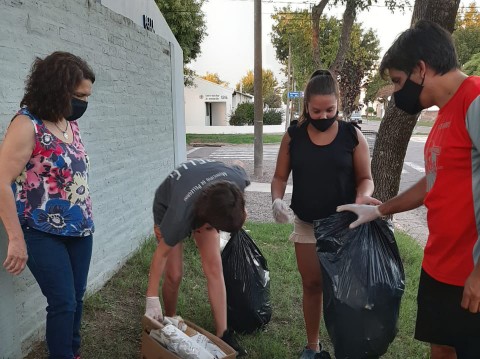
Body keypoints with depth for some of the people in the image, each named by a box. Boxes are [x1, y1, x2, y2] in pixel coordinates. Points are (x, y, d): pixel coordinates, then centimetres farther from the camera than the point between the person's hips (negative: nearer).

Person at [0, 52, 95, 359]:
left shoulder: (70, 122, 5)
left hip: (79, 229, 7)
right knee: (63, 303, 2)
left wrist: (85, 218, 13)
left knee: (77, 298, 16)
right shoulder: (27, 124, -16)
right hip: (44, 234, -6)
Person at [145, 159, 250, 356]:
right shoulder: (181, 215, -45)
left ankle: (222, 334, 1)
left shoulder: (236, 180, -36)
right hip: (168, 206, -3)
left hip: (204, 205, 3)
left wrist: (238, 211, -2)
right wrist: (152, 298, -24)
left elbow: (238, 164, -9)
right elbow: (161, 253, -30)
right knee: (174, 274, -8)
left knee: (214, 268, -8)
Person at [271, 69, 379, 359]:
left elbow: (365, 178, -1)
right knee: (312, 285, 13)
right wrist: (277, 199, -17)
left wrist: (363, 196, -23)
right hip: (306, 225, 2)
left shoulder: (353, 135, -6)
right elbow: (280, 176, 3)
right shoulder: (293, 136, -2)